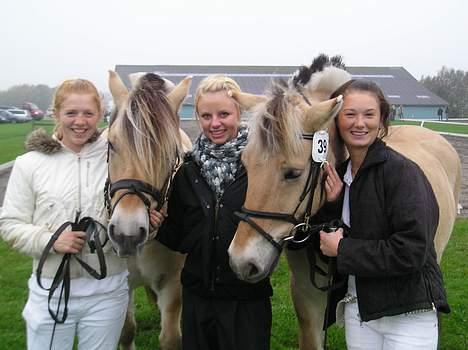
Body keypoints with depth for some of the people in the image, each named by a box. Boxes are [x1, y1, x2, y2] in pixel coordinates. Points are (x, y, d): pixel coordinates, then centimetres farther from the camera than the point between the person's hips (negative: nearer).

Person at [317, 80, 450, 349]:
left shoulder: (403, 171, -16)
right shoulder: (339, 173, 4)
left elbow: (411, 252, -24)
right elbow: (331, 237, 6)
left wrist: (342, 249, -17)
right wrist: (332, 204, -11)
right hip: (357, 309, 6)